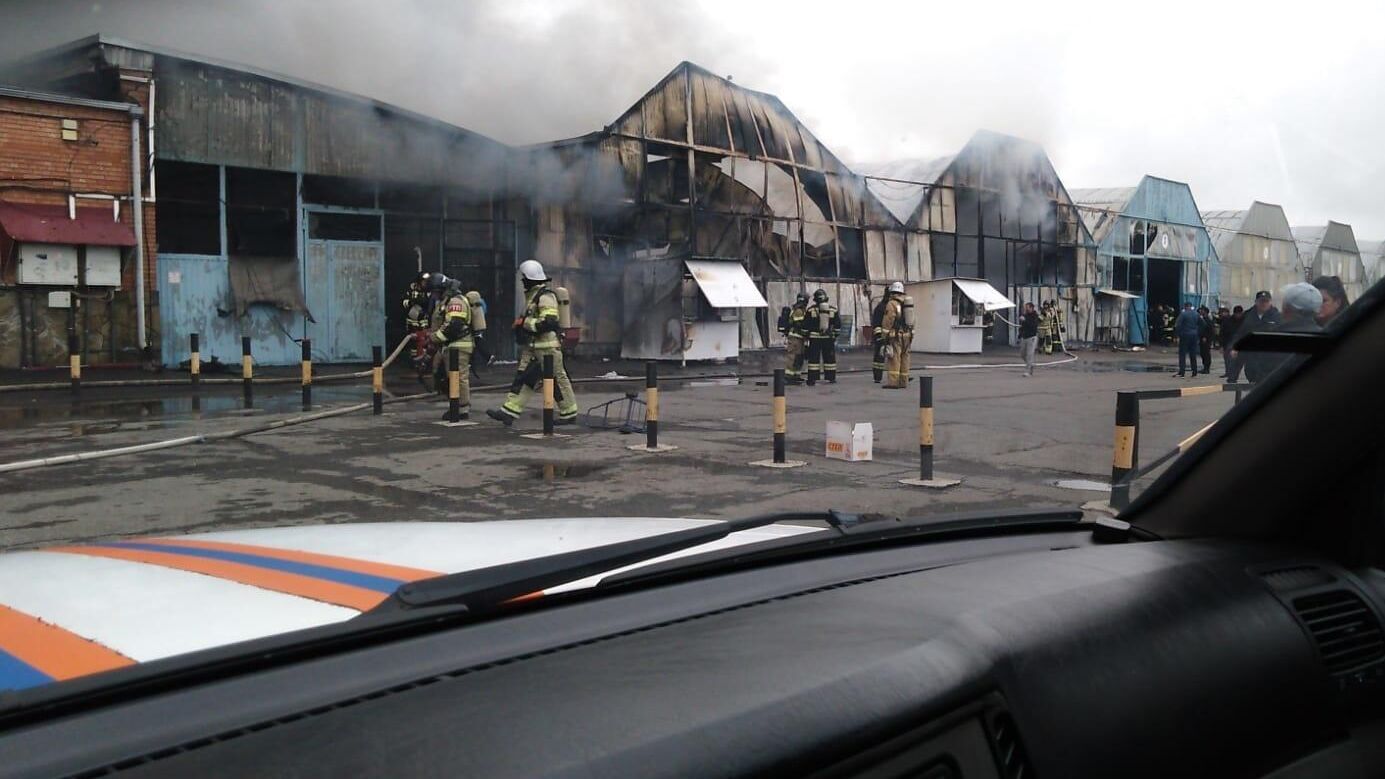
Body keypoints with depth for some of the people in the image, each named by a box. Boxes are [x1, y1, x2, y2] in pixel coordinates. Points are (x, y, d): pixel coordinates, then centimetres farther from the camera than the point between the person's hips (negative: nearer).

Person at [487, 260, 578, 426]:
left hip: (548, 346, -10)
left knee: (557, 379, 0)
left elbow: (548, 322, -26)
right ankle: (509, 411, 1)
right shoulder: (532, 295, 16)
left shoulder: (546, 296, -16)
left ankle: (569, 413, 12)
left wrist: (525, 322, -18)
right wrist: (522, 323, 12)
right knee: (523, 377, 4)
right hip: (533, 346, 10)